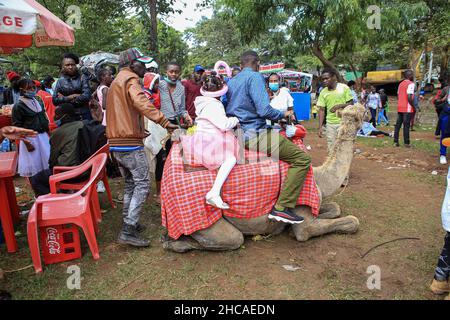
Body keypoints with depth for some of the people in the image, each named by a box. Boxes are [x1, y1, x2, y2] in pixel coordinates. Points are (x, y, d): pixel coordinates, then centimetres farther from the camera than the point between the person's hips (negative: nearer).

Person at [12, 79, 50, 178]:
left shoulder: (39, 103, 9)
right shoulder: (18, 107, -9)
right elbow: (17, 127, -11)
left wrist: (49, 135, 14)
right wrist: (26, 142, -16)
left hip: (43, 136, 6)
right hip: (30, 138, -6)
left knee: (47, 162, 11)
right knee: (33, 166, 4)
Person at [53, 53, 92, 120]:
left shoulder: (82, 78, 3)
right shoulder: (60, 81, 9)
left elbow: (87, 96, -9)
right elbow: (55, 100, 5)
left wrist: (64, 99, -2)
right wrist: (70, 97, -8)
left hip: (82, 115, -1)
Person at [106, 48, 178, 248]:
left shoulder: (116, 82, 23)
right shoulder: (131, 79, -8)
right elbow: (141, 103, -29)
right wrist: (164, 122, -39)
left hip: (116, 143, 10)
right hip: (130, 143, -10)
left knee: (131, 183, 18)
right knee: (142, 184, -8)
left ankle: (129, 224, 25)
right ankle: (129, 231, -10)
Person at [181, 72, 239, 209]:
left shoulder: (206, 102, 16)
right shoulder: (212, 105, -17)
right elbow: (225, 124, -21)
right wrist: (237, 119, -4)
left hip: (204, 139, 11)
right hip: (207, 142, -11)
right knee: (231, 158, -22)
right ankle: (214, 193, -30)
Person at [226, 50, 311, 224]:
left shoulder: (231, 82, 15)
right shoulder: (255, 77, -10)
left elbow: (233, 108, 23)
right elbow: (264, 110, -20)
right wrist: (283, 114, -2)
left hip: (237, 133, 10)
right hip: (255, 135, -10)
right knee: (302, 159, -9)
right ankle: (282, 208, -11)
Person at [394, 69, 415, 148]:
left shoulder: (401, 83, 14)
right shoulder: (411, 84, -10)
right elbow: (409, 98, -18)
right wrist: (414, 106, -9)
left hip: (400, 107, 7)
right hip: (407, 108, -7)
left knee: (398, 124, 8)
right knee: (406, 125, -4)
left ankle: (396, 141, 8)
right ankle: (407, 143, 1)